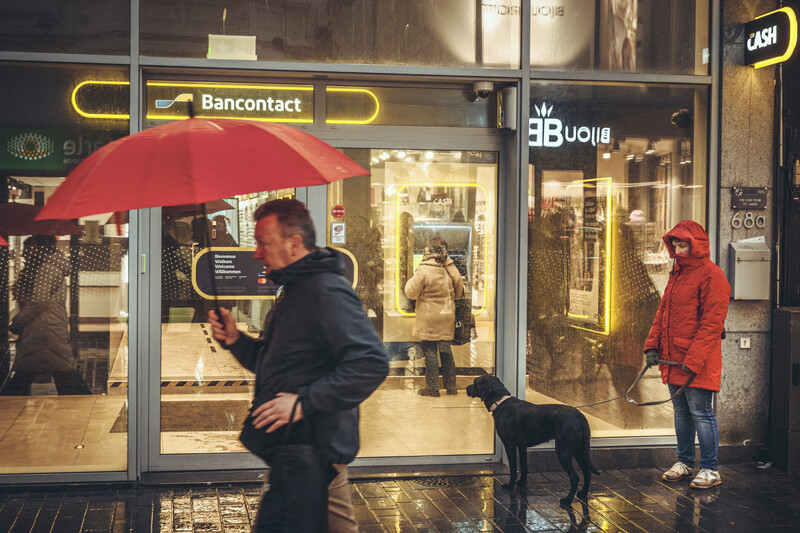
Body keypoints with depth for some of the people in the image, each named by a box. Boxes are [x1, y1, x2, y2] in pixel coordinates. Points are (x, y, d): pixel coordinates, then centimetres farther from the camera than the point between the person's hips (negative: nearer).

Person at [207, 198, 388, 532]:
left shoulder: (327, 292, -17)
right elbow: (272, 364, 25)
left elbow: (372, 363, -28)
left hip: (315, 452, -11)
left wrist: (304, 403, -27)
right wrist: (235, 340, 7)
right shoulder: (293, 291, 18)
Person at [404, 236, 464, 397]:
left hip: (429, 319, -5)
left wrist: (411, 280, 7)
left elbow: (411, 293, -9)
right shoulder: (451, 270, -1)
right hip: (447, 318, 5)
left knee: (430, 352, 2)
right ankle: (451, 387, 18)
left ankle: (432, 388, 5)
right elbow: (459, 292, 10)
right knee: (446, 351, 13)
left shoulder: (423, 271, -16)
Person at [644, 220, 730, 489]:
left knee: (701, 413, -3)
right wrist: (653, 344, 8)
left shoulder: (711, 276, -12)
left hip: (698, 363, -8)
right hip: (673, 360, 8)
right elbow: (663, 311, 19)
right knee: (681, 412, 15)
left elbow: (712, 323, -16)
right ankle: (684, 462, 27)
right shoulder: (677, 273, 15)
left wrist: (694, 359, -20)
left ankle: (710, 469, 7)